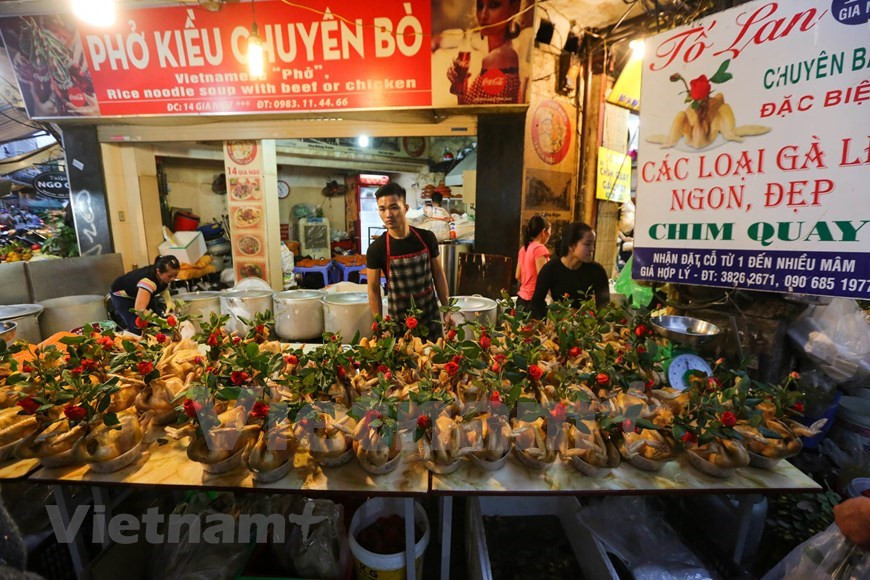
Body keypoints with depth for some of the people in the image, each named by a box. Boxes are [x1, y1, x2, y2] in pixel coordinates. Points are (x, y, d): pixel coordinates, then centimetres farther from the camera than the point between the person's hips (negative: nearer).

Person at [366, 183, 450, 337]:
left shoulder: (427, 238, -6)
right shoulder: (376, 249, -12)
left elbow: (438, 274, 3)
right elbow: (374, 290, -5)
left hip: (431, 317, 2)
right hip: (399, 321, -2)